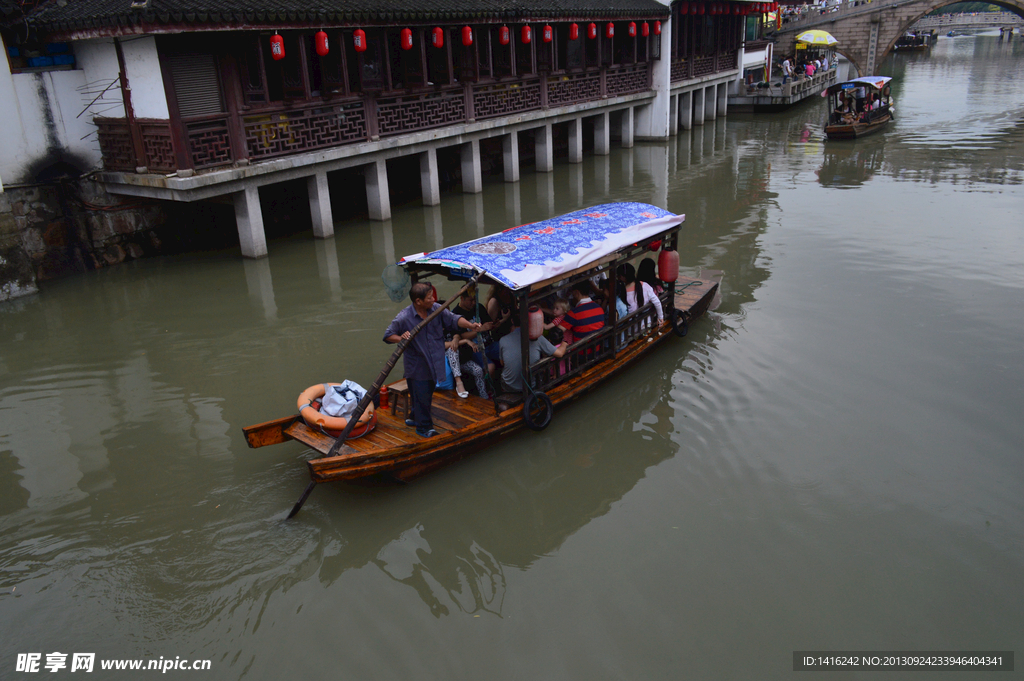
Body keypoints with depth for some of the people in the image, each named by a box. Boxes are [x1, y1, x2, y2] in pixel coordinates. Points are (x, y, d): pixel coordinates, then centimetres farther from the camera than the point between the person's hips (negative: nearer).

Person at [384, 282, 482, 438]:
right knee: (421, 397, 1)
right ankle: (424, 427, 19)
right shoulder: (403, 318, -18)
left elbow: (453, 319, -6)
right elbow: (388, 335, -10)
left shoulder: (436, 309, -6)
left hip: (434, 365, 6)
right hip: (417, 366, -6)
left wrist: (470, 325, -23)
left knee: (427, 395, 21)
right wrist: (400, 338, -31)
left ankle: (414, 418, 44)